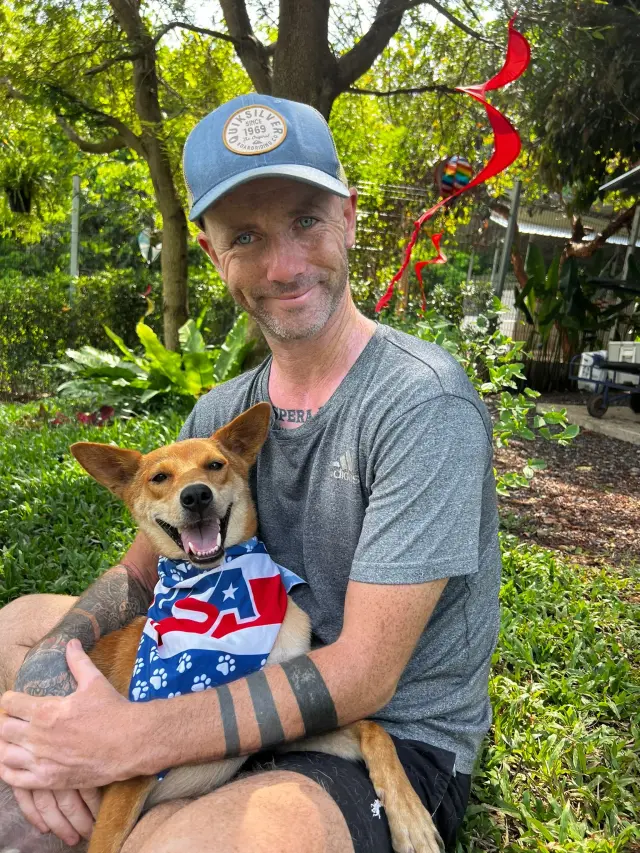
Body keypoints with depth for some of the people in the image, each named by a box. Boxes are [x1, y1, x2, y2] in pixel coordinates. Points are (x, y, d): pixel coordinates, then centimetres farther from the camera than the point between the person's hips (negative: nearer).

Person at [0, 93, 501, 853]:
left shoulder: (423, 400, -22)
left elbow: (364, 675, -23)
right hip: (260, 690, 6)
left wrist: (129, 738, -27)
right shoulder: (221, 413, 0)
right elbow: (141, 572, 4)